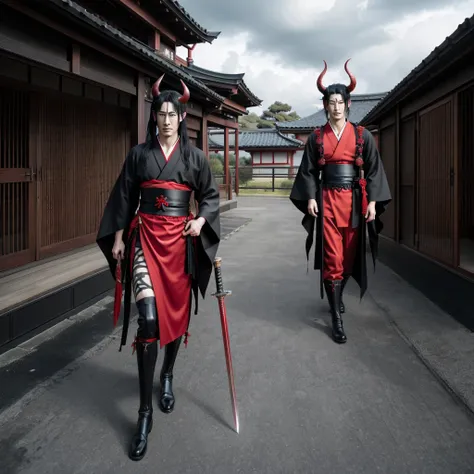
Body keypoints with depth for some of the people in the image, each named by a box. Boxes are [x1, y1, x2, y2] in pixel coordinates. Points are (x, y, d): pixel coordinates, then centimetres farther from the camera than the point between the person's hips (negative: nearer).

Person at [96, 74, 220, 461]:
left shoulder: (194, 156, 7)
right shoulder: (139, 154, 6)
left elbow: (211, 194, 11)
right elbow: (124, 197, 9)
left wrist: (201, 220, -7)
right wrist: (118, 237, 4)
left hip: (181, 237, 2)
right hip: (146, 236, -1)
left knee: (177, 309, 9)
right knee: (149, 316, -14)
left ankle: (167, 376, 37)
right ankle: (145, 412, -6)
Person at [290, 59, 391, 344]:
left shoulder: (362, 135, 5)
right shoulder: (317, 137, 6)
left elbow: (373, 170, 3)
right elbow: (308, 171, 7)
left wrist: (373, 201, -5)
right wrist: (310, 198, -6)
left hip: (354, 200, 1)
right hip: (327, 200, -1)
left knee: (349, 255, 11)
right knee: (332, 258, -5)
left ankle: (338, 295, 39)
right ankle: (336, 318, -1)